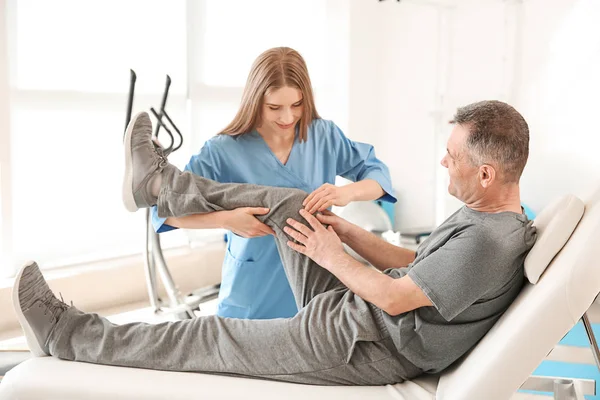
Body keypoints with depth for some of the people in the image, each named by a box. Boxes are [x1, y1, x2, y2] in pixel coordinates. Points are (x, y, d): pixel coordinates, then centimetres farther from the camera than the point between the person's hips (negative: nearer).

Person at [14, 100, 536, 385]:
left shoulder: (487, 241, -28)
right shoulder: (488, 217, 4)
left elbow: (395, 296, -22)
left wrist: (333, 257, -9)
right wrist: (352, 234, 6)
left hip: (365, 348, -9)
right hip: (357, 312, 9)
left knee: (209, 339, -4)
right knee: (291, 204, 6)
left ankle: (67, 335, 9)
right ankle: (159, 185, 17)